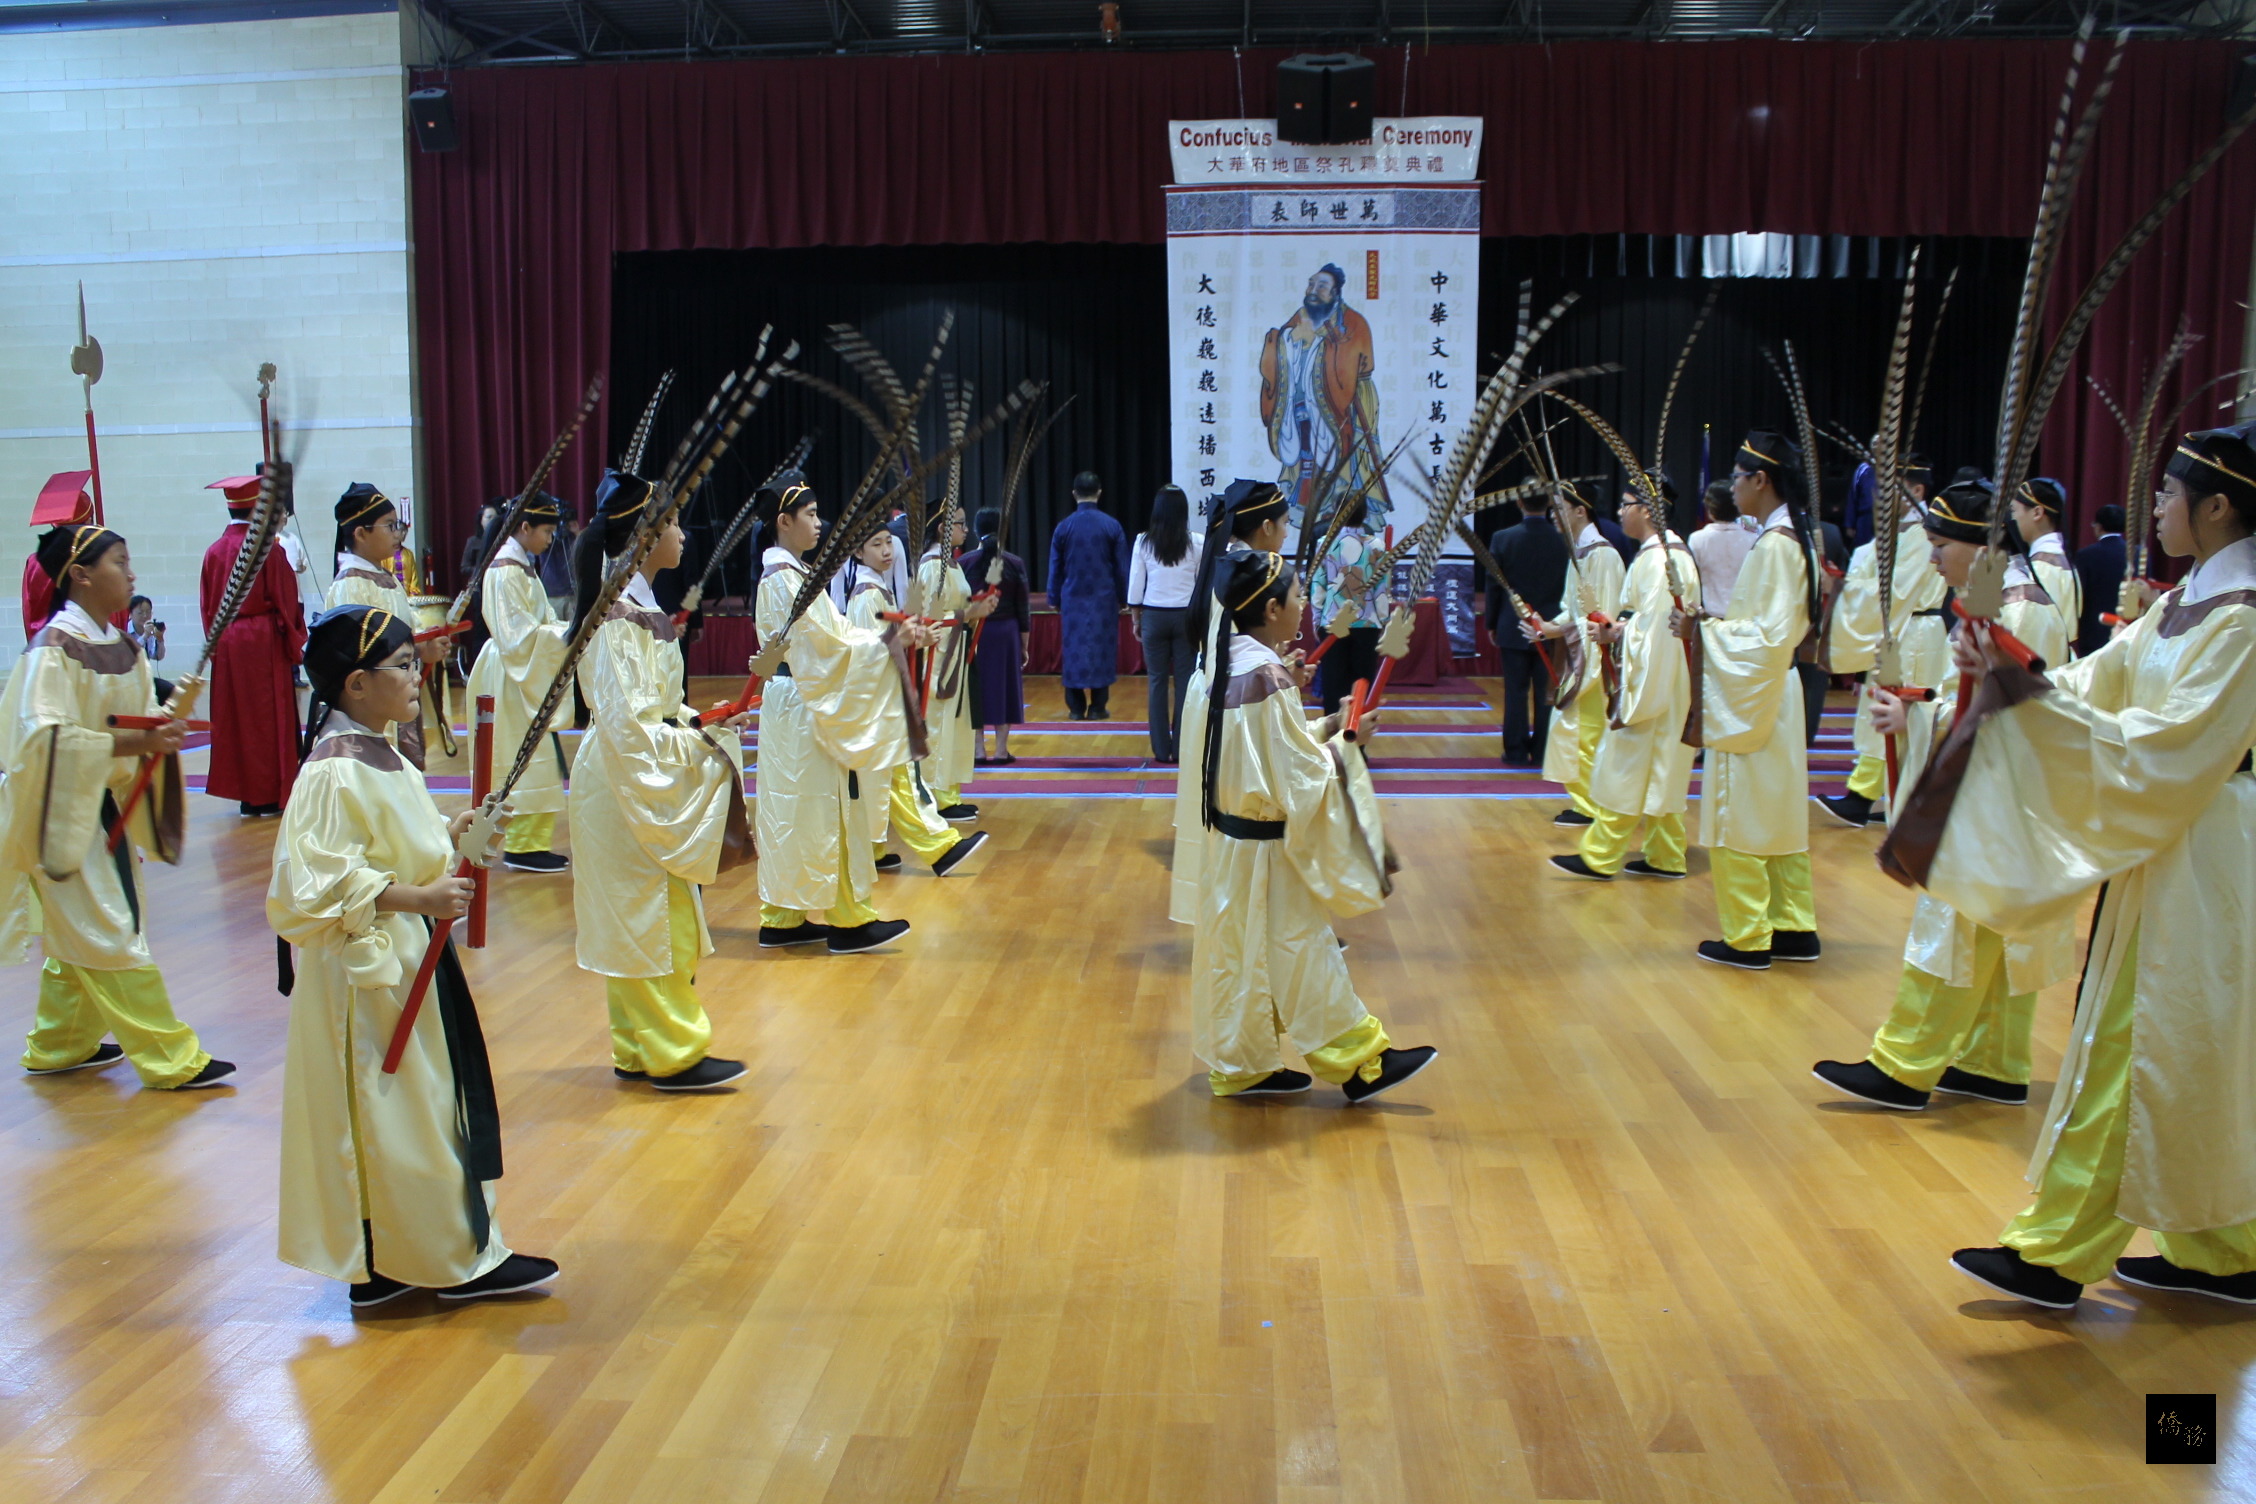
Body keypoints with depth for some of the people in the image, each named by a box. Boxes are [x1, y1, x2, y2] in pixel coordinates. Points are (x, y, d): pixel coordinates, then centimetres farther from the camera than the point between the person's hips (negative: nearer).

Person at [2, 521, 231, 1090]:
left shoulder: (122, 647, 6)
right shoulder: (54, 648, -17)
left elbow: (139, 720, 12)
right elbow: (46, 737, -25)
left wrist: (168, 719, -10)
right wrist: (134, 744, -29)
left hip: (108, 805, 8)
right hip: (64, 807, -8)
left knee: (77, 932, 18)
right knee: (109, 932, -4)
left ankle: (59, 1044, 33)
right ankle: (171, 1058, -1)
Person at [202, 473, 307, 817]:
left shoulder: (214, 552, 3)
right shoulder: (267, 548, -11)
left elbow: (208, 608, 8)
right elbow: (285, 602, -9)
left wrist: (217, 645, 16)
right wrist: (295, 645, 0)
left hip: (226, 645, 5)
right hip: (265, 644, -5)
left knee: (235, 717, 11)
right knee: (270, 717, 3)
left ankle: (245, 793, 16)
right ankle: (271, 794, 6)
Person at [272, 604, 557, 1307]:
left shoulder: (380, 757, 9)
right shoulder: (334, 774, -20)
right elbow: (321, 880, -25)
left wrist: (448, 834, 6)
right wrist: (417, 896, -25)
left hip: (410, 961, 10)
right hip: (366, 969, -10)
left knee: (429, 1108, 16)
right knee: (390, 1119, 2)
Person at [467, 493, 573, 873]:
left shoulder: (525, 566, 13)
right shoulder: (507, 571, -17)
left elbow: (540, 619, 13)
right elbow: (516, 634, -21)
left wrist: (569, 629, -1)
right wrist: (564, 637, -25)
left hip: (528, 677, 10)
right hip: (513, 679, -10)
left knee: (535, 763, 12)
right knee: (527, 762, -5)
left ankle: (530, 842, 19)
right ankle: (523, 847, 2)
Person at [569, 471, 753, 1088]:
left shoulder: (633, 604, 11)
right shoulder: (623, 616, -19)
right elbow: (629, 725, -23)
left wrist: (695, 720, 4)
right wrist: (696, 742, -15)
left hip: (641, 784, 10)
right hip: (636, 786, -10)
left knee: (637, 921, 15)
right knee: (657, 919, -1)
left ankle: (638, 1049, 25)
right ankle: (675, 1054, 10)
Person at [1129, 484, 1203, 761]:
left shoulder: (1143, 542, -2)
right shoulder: (1196, 544, -4)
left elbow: (1135, 585, 1)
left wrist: (1136, 618, 13)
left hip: (1154, 616, 1)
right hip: (1186, 615, -1)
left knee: (1157, 680, 6)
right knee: (1185, 681, 4)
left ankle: (1161, 749, 7)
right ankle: (1181, 747, 5)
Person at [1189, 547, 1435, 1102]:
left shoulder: (1233, 663, 5)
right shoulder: (1269, 678, -22)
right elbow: (1300, 776, -21)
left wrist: (1325, 727, 6)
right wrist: (1345, 741, -7)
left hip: (1233, 835, 9)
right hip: (1270, 847, -9)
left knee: (1240, 953, 15)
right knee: (1299, 952, 2)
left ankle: (1243, 1066, 26)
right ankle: (1359, 1063, 15)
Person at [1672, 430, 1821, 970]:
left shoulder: (1774, 544, -19)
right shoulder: (1794, 537, 11)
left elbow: (1767, 637, -23)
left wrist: (1703, 630, -15)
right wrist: (1712, 626, 9)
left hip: (1753, 696, -10)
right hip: (1773, 693, 10)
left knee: (1739, 820, 0)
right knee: (1778, 814, 15)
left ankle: (1747, 939, 7)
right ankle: (1794, 928, 22)